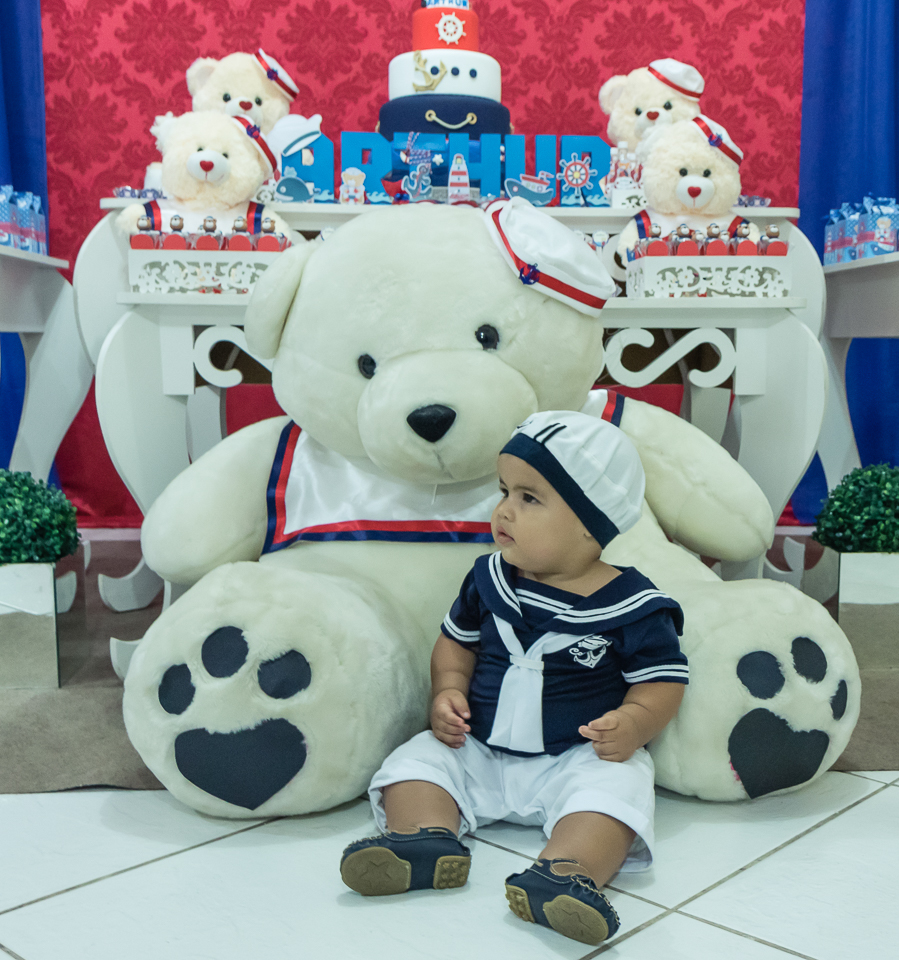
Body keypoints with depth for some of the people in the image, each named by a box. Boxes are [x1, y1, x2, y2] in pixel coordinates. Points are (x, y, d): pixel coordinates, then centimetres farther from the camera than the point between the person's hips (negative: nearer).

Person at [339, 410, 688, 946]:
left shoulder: (631, 606, -10)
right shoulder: (490, 579, 3)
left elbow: (662, 680, -4)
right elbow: (457, 641, 16)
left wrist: (634, 723, -24)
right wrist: (448, 691, -3)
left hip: (579, 756, -4)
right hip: (479, 749, 5)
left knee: (613, 784, -32)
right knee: (417, 759, -12)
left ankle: (567, 873, -52)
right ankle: (427, 837, -36)